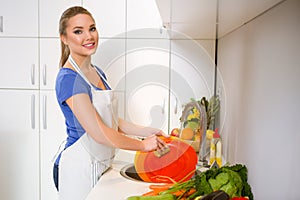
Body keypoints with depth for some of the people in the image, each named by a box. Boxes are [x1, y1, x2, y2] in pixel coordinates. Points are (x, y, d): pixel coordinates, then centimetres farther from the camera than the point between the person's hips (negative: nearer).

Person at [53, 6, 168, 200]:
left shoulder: (98, 72, 7)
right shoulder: (68, 78, -19)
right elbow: (99, 133, -23)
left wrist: (148, 131, 1)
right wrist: (142, 145, -13)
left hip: (99, 166, 7)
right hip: (77, 169, -7)